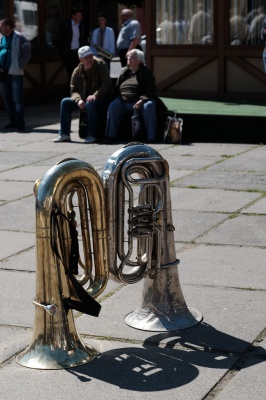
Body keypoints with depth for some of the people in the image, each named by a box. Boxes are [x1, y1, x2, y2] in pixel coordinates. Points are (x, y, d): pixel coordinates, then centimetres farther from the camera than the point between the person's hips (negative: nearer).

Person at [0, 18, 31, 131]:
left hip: (15, 73, -6)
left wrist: (20, 65, -11)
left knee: (17, 99, -6)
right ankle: (13, 121, 18)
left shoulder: (19, 38, -5)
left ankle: (20, 122, -3)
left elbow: (27, 53, -5)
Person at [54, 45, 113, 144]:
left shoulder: (100, 65, -9)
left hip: (101, 98, -6)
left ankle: (92, 135, -29)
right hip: (83, 99, 6)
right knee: (65, 102, -11)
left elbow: (107, 84, -15)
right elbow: (73, 90, 4)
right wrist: (79, 100, -18)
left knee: (90, 104, -37)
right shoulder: (77, 71, 5)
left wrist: (95, 95, -28)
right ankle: (64, 134, -9)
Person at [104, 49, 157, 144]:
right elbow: (116, 88, 21)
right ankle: (110, 136, -19)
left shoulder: (146, 72, 6)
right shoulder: (124, 71, 18)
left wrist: (142, 100, -20)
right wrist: (118, 98, 0)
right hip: (123, 101, 3)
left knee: (149, 106, -34)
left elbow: (151, 91, -3)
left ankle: (151, 138, -32)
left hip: (140, 102, -3)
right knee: (113, 106, -25)